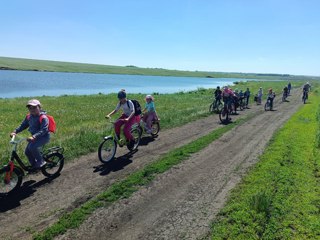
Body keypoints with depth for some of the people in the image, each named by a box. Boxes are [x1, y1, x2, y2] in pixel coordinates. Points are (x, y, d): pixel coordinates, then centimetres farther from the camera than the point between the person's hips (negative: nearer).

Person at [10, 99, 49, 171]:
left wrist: (33, 137, -41)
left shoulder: (43, 118, -22)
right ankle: (34, 165, 24)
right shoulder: (29, 117, 2)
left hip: (44, 136, -8)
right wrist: (15, 132, -7)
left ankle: (41, 162, -10)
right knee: (27, 151, 3)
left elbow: (43, 130, -29)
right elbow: (23, 125, 10)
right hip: (35, 137, 8)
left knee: (32, 147, -29)